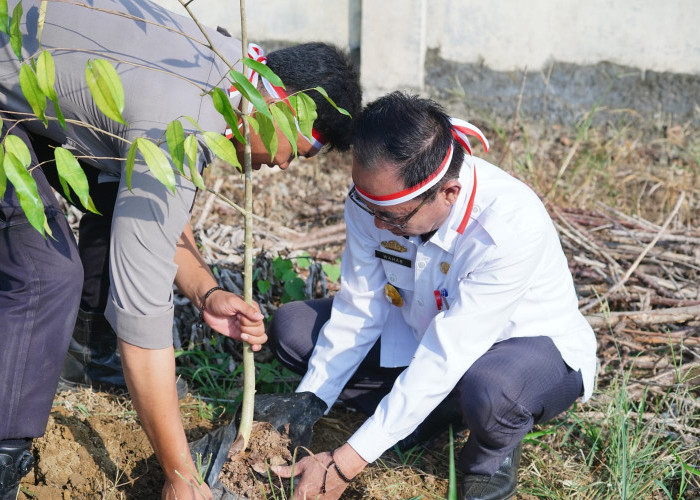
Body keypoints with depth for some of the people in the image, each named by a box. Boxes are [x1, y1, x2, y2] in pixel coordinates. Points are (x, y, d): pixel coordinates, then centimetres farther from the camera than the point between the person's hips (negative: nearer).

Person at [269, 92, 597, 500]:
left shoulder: (512, 225, -38)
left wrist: (344, 465, -35)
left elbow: (445, 359, -37)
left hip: (530, 345, -5)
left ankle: (493, 455, -4)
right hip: (423, 329, 5)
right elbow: (358, 311, -9)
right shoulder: (376, 194, -20)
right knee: (293, 328, -9)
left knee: (490, 390, -41)